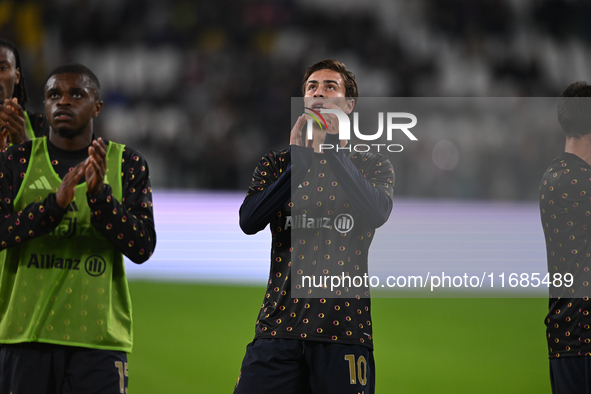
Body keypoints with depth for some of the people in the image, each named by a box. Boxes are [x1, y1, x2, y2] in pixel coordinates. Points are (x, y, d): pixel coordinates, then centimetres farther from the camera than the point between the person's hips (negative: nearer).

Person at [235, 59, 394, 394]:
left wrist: (332, 148, -15)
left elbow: (376, 214, -12)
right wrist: (298, 161, -11)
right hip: (279, 324, 2)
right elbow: (249, 221, -2)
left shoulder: (373, 166, 10)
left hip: (343, 328, -2)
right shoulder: (277, 163, 16)